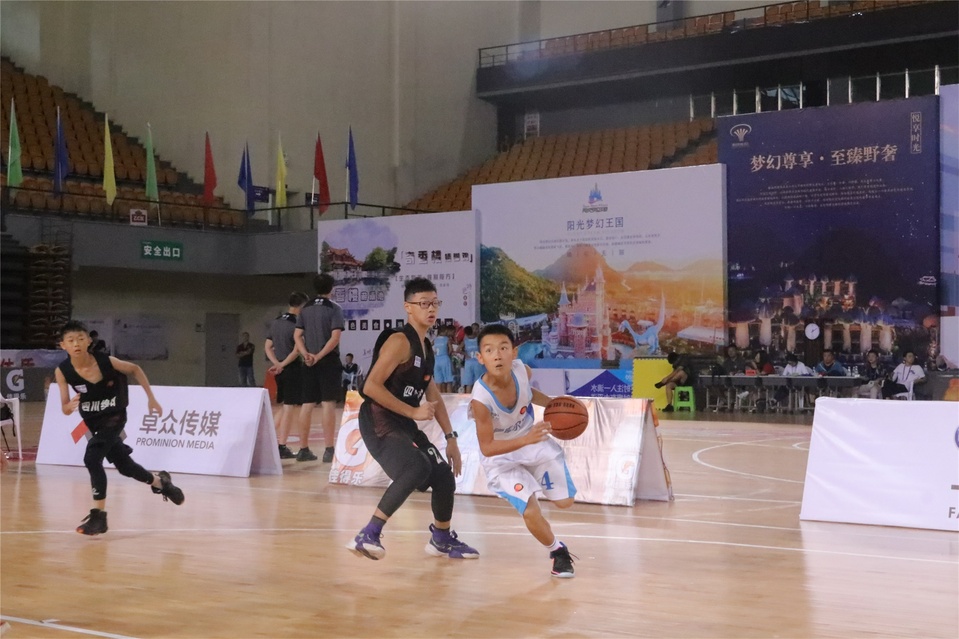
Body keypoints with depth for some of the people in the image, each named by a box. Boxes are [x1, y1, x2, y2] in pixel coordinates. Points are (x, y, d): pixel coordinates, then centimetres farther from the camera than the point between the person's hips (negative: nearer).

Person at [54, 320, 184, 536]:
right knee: (125, 466, 17)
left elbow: (135, 369, -4)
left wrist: (151, 398, -3)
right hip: (94, 421, 4)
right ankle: (160, 481, 45)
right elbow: (65, 409, -11)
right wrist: (71, 405, -35)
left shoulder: (106, 361, -24)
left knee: (92, 459, -24)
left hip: (114, 416, -4)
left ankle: (99, 514, -16)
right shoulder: (62, 371, -18)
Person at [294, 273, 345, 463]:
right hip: (328, 362, -5)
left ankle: (304, 449, 12)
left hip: (309, 362, 5)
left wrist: (306, 354, -6)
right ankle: (329, 450, -11)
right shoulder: (334, 309, -5)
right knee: (328, 403, -7)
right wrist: (319, 356, -13)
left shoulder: (306, 309, 10)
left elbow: (297, 336, 4)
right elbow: (335, 337, -15)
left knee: (307, 404, 8)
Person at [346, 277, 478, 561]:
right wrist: (413, 412, -21)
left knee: (444, 476, 14)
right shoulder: (399, 341, -15)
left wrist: (450, 438, 18)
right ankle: (368, 536, -31)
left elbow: (433, 395, 22)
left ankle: (442, 539, 37)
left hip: (404, 424, 9)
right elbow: (371, 387, -22)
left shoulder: (426, 347, 14)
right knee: (417, 468, -32)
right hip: (379, 422, -9)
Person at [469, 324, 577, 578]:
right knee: (531, 513, -16)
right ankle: (558, 552, 16)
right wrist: (526, 440, -42)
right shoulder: (481, 400, -35)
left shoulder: (521, 370, -21)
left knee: (565, 501, 9)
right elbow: (487, 448, -30)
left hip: (535, 441, 5)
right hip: (502, 458, -5)